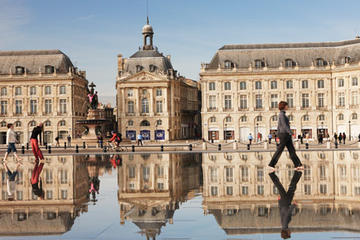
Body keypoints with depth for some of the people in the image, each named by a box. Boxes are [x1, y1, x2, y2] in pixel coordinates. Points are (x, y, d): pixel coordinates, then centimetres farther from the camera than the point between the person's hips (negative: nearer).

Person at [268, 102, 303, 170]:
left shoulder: (282, 114, 17)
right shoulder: (282, 114, -12)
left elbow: (279, 125, 21)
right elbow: (284, 124, -22)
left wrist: (279, 135, 23)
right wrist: (290, 132, -27)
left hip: (286, 135, 10)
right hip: (284, 134, -10)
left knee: (292, 150, 4)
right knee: (280, 150, -4)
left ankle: (298, 165, 2)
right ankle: (271, 164, 3)